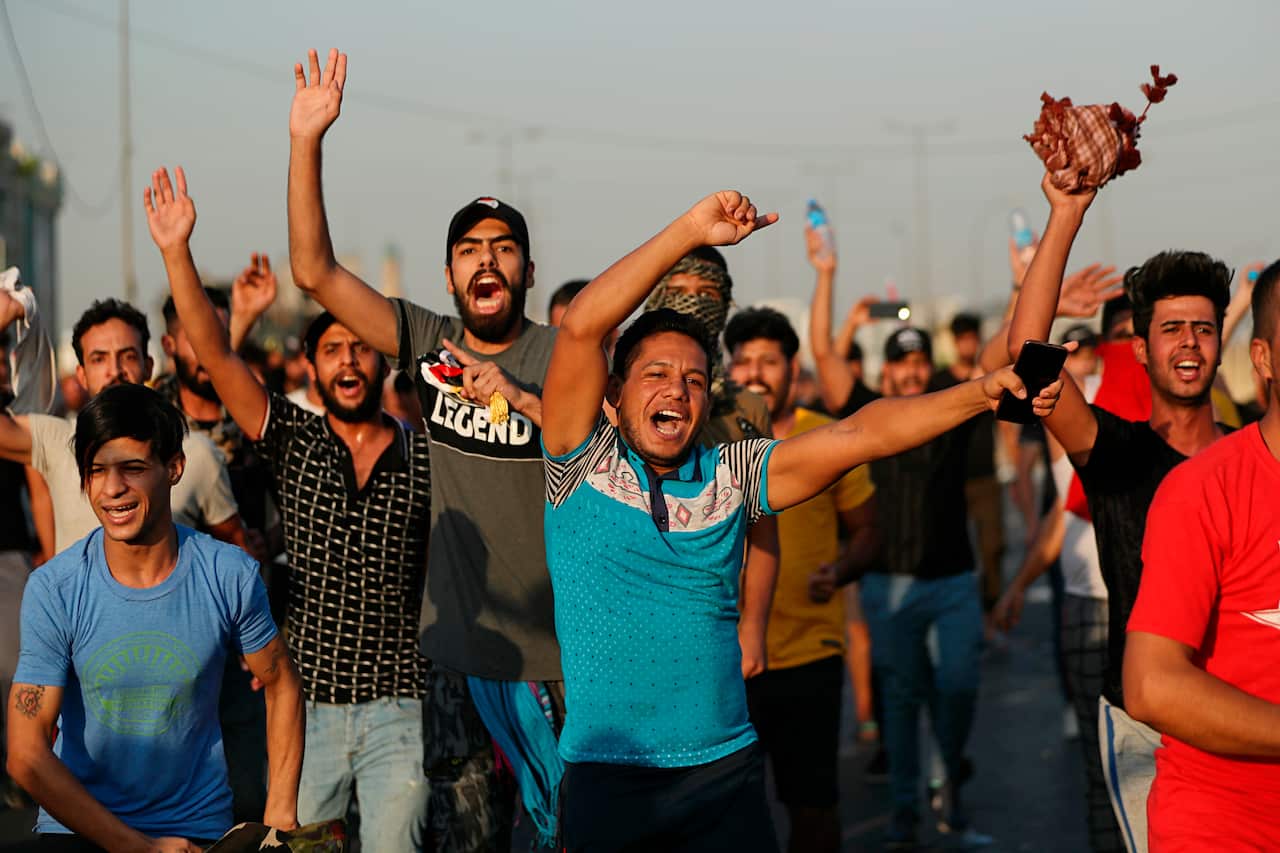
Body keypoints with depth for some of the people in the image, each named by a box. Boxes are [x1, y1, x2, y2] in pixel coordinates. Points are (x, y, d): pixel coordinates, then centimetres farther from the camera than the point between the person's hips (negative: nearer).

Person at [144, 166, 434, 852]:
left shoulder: (427, 458, 2)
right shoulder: (294, 442, 1)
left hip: (397, 712, 0)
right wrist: (177, 252, -16)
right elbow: (213, 354, -8)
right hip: (304, 709, 1)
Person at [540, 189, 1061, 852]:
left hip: (725, 772, 3)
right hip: (608, 777, -3)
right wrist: (689, 232, -18)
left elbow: (859, 434, -3)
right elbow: (580, 329, -13)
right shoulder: (583, 465, -1)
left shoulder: (731, 474, 7)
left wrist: (982, 393, -16)